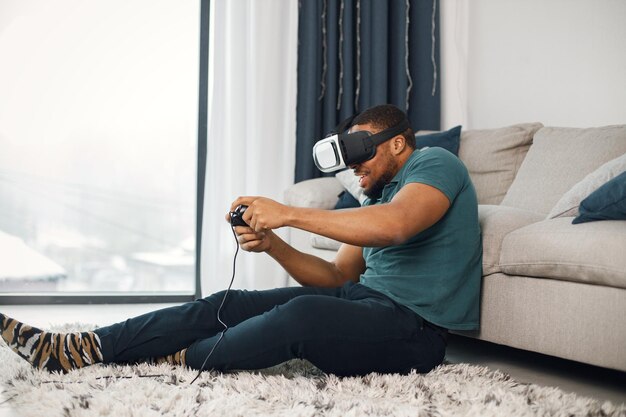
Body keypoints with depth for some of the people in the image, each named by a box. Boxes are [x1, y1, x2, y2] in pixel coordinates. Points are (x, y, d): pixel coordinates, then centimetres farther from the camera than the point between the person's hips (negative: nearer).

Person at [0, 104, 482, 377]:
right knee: (229, 305, -5)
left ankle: (177, 361, -9)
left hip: (415, 326, -9)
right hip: (364, 298, 9)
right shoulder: (379, 193, 24)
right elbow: (338, 274, 17)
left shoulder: (435, 163, -5)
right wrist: (273, 245, -2)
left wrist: (288, 214, -25)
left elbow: (392, 225, -27)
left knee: (302, 314, -34)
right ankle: (73, 349, -7)